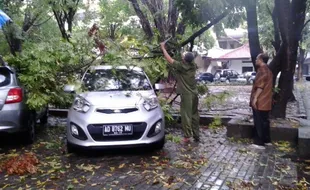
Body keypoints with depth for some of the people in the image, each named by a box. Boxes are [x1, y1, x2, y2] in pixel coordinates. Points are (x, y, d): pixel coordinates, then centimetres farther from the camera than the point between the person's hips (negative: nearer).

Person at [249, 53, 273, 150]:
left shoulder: (262, 70, -14)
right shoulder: (268, 70, 17)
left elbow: (260, 86, -22)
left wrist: (255, 98, -21)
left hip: (260, 101, -10)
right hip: (266, 101, 10)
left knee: (259, 122, -5)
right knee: (265, 121, 15)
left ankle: (259, 143, -1)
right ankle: (266, 140, 23)